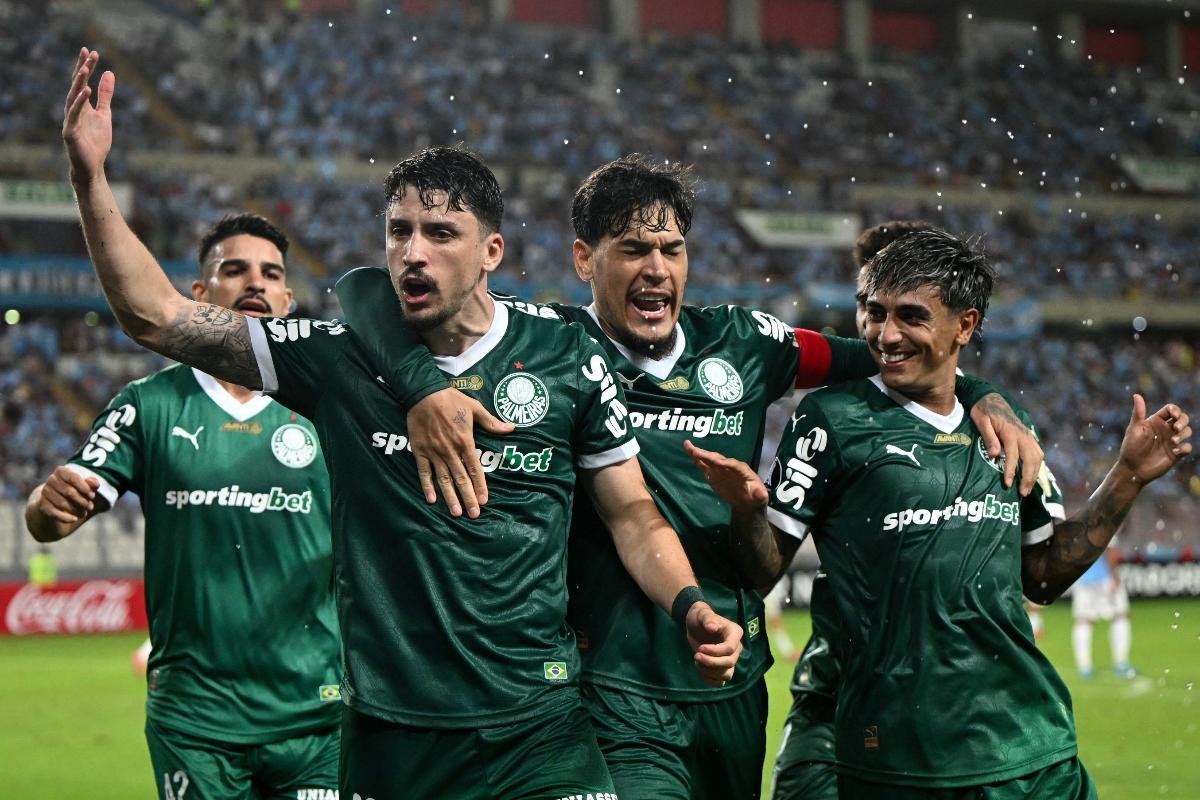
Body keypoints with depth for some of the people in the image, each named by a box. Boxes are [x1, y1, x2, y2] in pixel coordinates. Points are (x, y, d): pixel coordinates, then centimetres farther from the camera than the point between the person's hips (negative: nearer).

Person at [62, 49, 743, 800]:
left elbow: (633, 515, 8)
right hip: (387, 737, 1)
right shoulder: (341, 359, 2)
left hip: (538, 735, -1)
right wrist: (91, 176, -4)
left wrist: (690, 606, -11)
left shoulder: (566, 359, 1)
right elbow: (156, 314, 4)